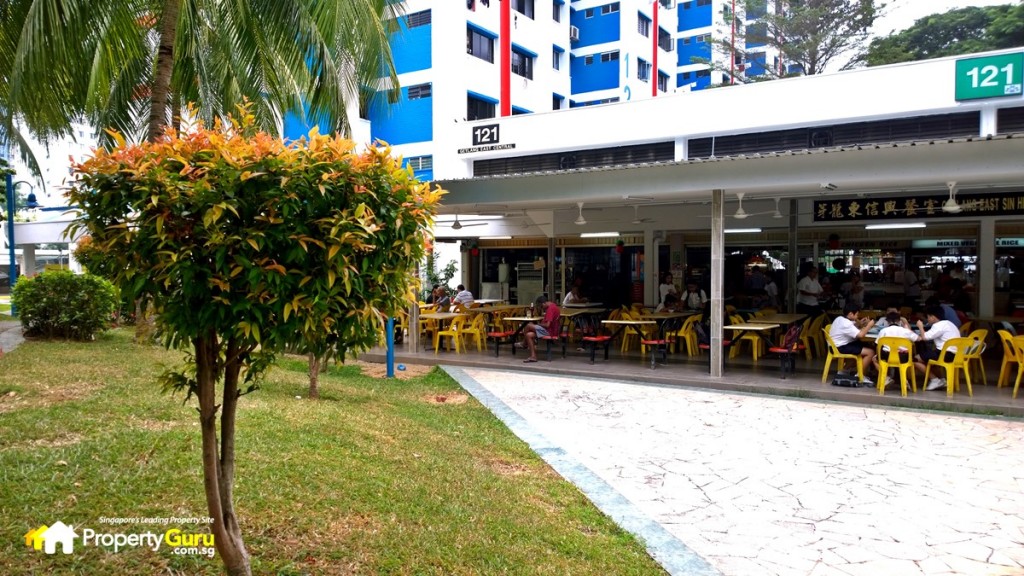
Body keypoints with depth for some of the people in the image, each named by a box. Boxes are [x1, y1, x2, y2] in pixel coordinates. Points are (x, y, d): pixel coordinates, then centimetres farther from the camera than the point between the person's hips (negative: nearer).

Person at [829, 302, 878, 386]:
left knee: (869, 346, 14)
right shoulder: (846, 323, -22)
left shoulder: (840, 319, 9)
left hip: (842, 344, 11)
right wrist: (869, 325, -13)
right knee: (870, 352, -14)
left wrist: (859, 324, 6)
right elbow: (860, 335, -28)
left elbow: (852, 329, 23)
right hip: (840, 347, -11)